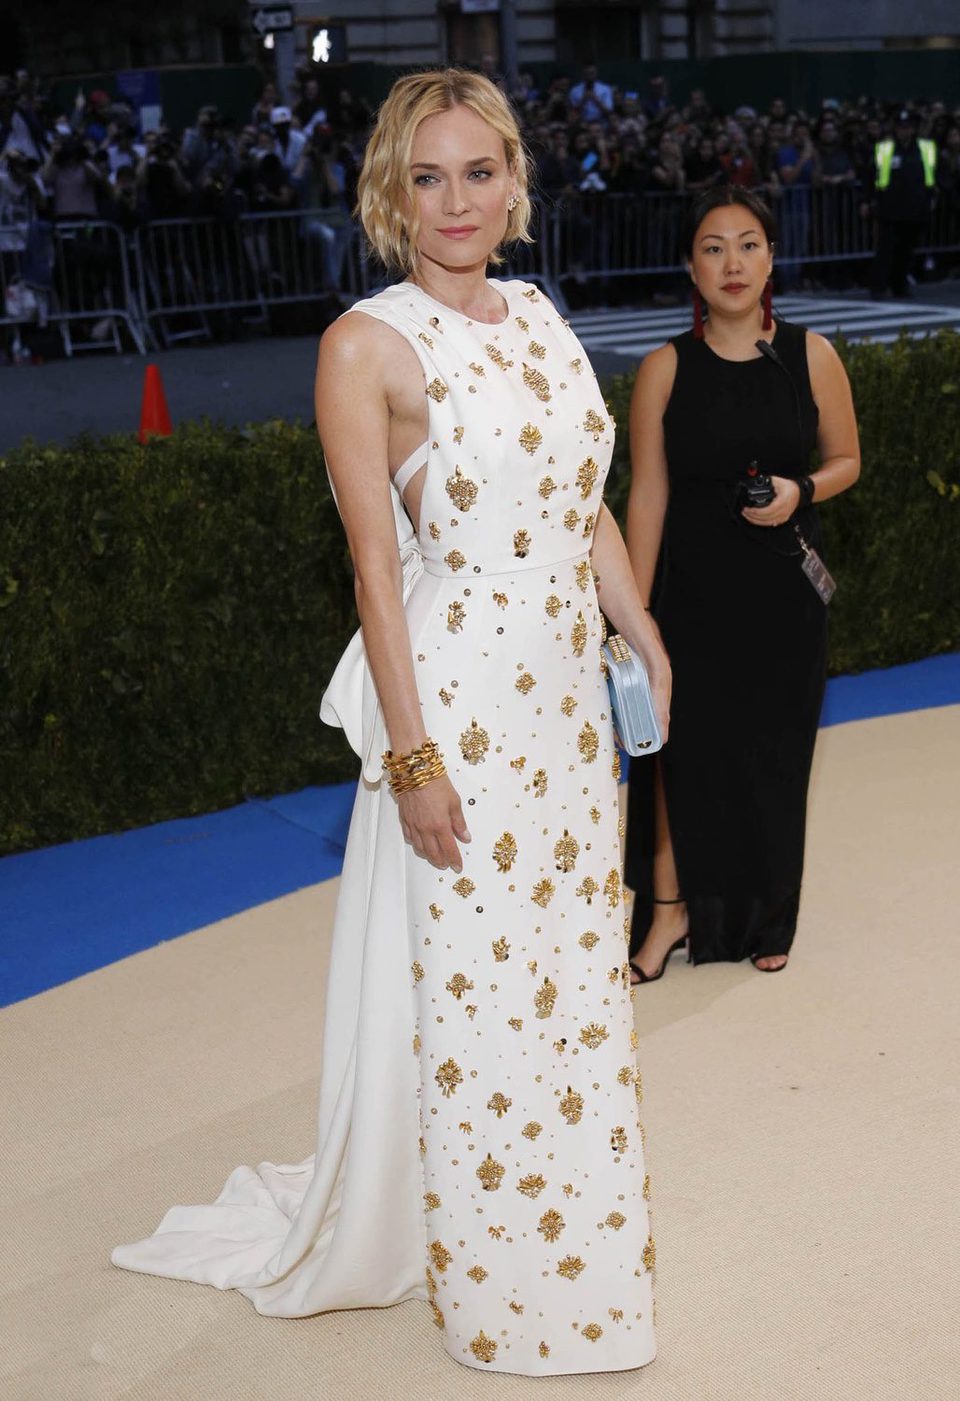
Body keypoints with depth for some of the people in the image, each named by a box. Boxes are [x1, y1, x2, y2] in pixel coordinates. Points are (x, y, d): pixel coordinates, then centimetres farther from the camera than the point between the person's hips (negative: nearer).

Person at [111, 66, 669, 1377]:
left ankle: (576, 1229, 40)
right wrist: (410, 754, -16)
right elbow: (376, 567, -14)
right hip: (455, 698, -7)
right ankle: (491, 1279, 28)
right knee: (467, 990, 6)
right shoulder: (368, 345, -11)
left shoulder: (541, 317, 9)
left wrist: (646, 637, 13)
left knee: (572, 970, 18)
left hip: (566, 692, 7)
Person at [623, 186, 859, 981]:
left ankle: (766, 916, 30)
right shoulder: (667, 369, -4)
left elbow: (846, 460, 9)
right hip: (693, 586, -1)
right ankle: (671, 906, 20)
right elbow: (648, 496, -3)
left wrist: (802, 491, -14)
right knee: (683, 745, 0)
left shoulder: (810, 357, -2)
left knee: (774, 754, 10)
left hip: (783, 588, 1)